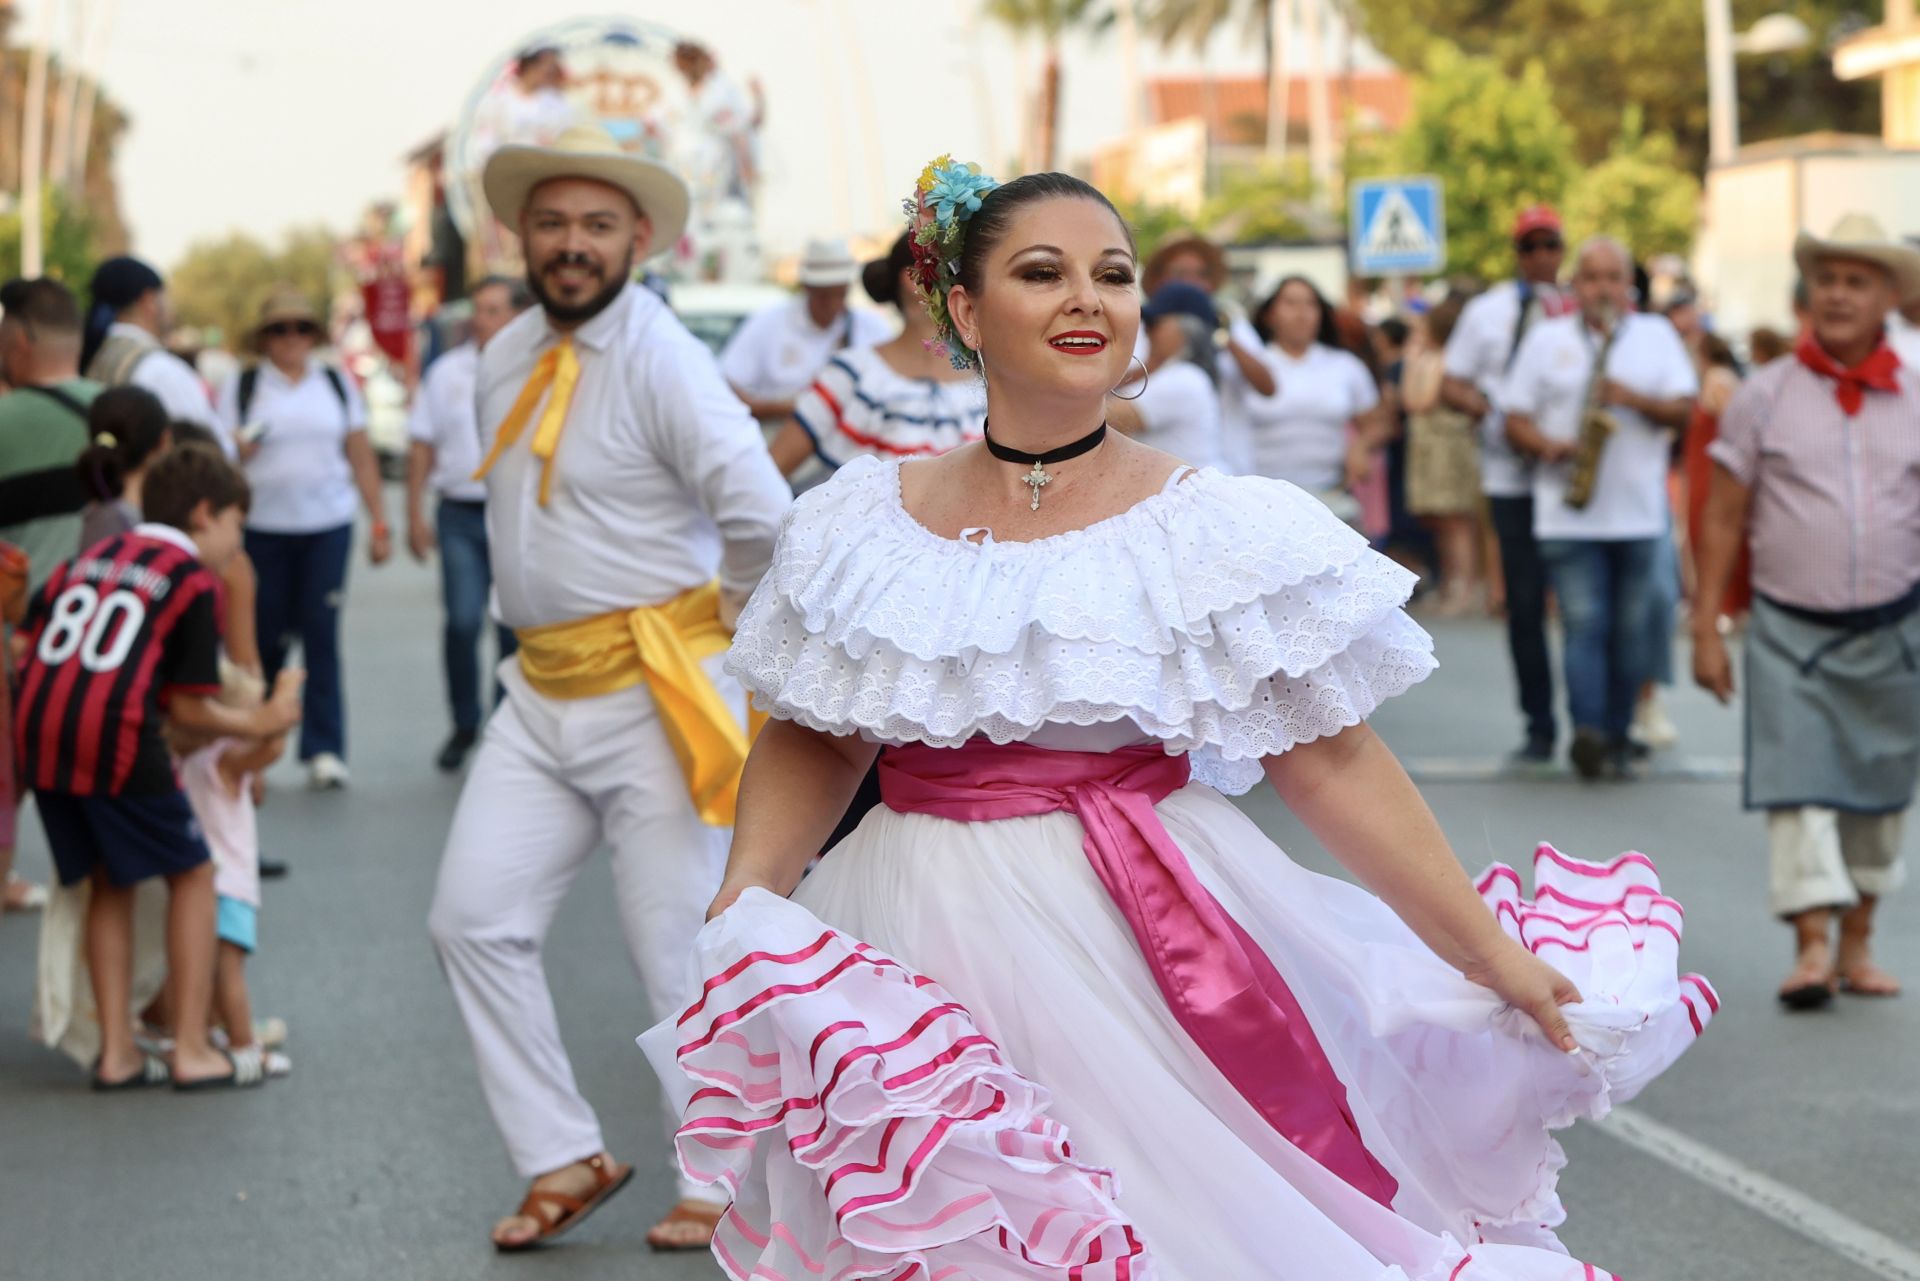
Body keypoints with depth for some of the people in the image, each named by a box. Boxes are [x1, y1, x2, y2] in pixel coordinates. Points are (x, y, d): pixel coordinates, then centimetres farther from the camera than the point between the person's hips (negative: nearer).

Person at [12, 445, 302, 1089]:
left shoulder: (90, 557, 21)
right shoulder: (195, 581, 4)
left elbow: (24, 647, 15)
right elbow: (187, 705, 0)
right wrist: (258, 723, 12)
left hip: (38, 730, 6)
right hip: (116, 734, -6)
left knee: (109, 883, 20)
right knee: (192, 873, 10)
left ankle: (117, 1051, 17)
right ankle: (191, 1050, 9)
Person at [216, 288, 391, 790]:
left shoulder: (337, 385, 12)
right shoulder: (241, 388, 6)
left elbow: (361, 457, 13)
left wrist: (380, 523, 9)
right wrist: (239, 448, -17)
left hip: (328, 526, 1)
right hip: (263, 527, -1)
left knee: (322, 635, -6)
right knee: (265, 636, -1)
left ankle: (325, 750, -5)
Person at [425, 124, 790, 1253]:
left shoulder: (661, 360, -16)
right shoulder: (506, 361, 9)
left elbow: (761, 514, -22)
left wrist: (731, 619, -6)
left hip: (655, 690, -8)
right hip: (543, 691, 8)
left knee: (680, 950, -2)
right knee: (476, 918, 1)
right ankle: (565, 1160, 13)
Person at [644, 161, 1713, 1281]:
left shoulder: (1216, 531, -3)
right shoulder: (866, 525, 5)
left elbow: (1334, 764, -4)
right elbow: (813, 744, 12)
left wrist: (1496, 960, -7)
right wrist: (741, 910, -5)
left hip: (1148, 958, -2)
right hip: (922, 963, 3)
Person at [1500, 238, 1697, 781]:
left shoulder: (1657, 335, 12)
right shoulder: (1545, 340, 10)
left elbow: (1685, 410, 4)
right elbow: (1515, 417, 7)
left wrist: (1634, 398, -14)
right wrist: (1550, 446, -12)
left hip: (1640, 514, 2)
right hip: (1568, 514, -2)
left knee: (1632, 632, 4)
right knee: (1584, 626, -13)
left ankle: (1617, 738, 13)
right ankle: (1588, 732, -23)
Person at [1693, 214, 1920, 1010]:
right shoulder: (1766, 397, 0)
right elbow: (1723, 517, 2)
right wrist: (1706, 628, -2)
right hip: (1790, 630, -2)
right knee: (1797, 784, -10)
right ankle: (1811, 945, -13)